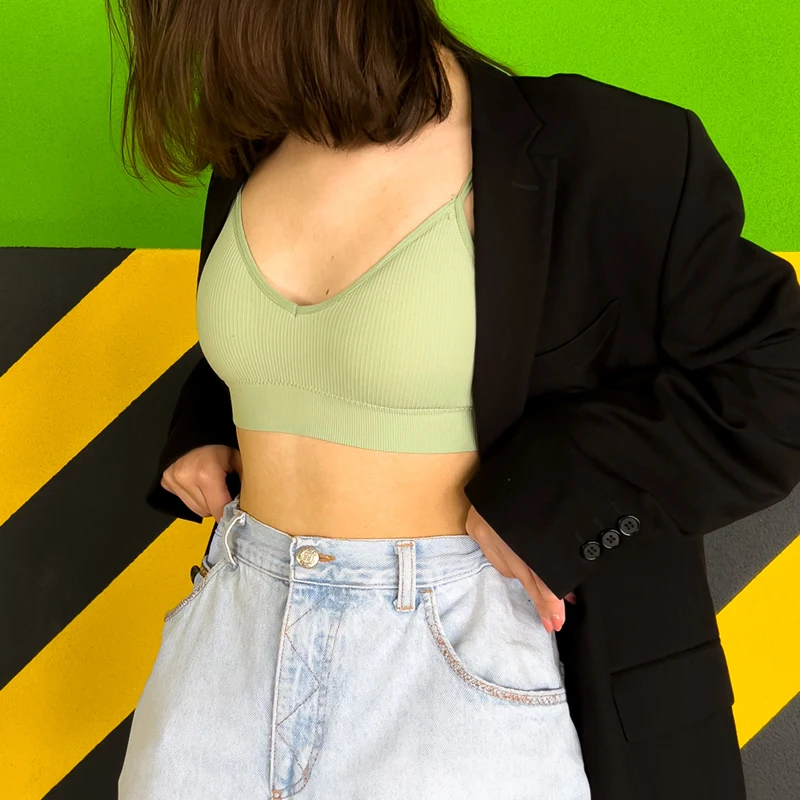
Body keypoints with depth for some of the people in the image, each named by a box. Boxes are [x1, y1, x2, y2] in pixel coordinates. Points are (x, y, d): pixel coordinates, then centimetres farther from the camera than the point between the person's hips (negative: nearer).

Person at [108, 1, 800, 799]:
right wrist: (200, 437, 6)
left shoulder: (600, 154, -13)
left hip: (458, 654, -5)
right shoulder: (250, 163, 7)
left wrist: (527, 505, -18)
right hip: (236, 632, 6)